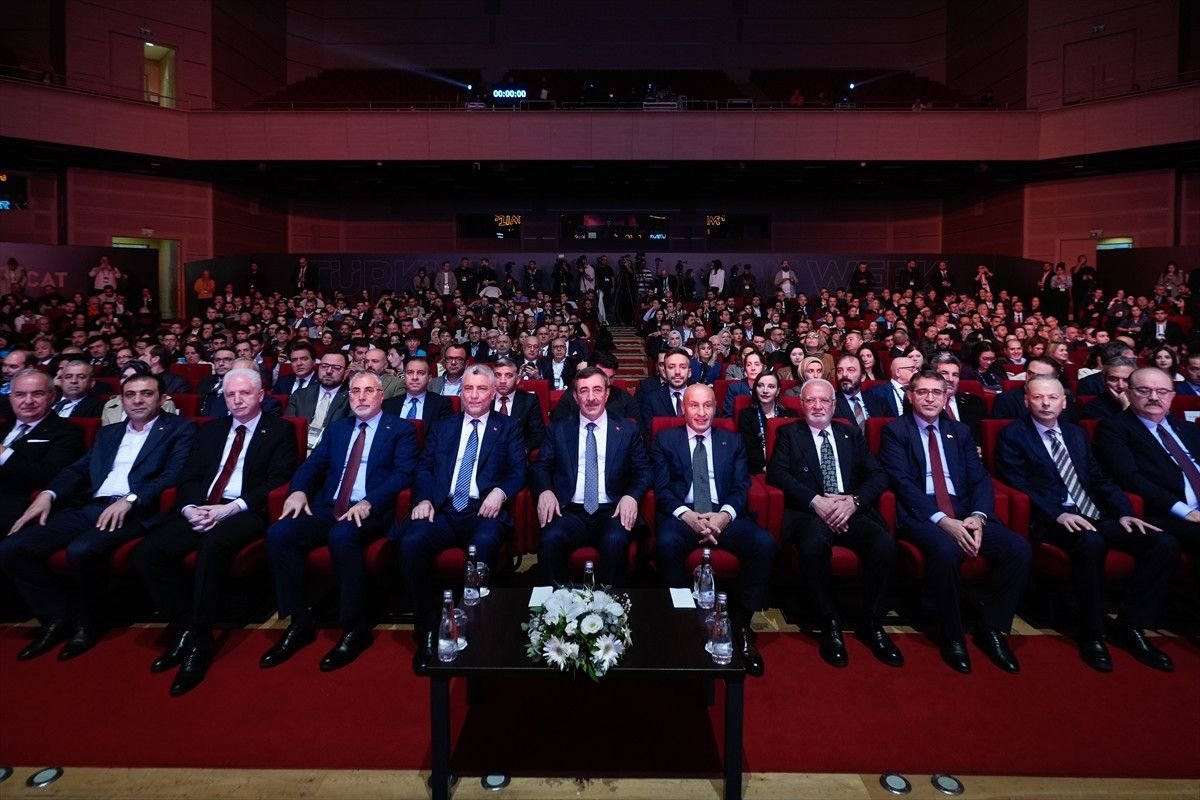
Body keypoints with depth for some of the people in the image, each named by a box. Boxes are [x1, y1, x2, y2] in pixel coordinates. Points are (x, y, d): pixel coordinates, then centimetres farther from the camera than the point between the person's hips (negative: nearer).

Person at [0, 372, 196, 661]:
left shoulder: (180, 429, 6)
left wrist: (130, 499, -21)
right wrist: (48, 494, -1)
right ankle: (58, 616, 5)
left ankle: (88, 623, -7)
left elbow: (174, 474, -8)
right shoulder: (108, 433, 27)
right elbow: (78, 469, 20)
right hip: (88, 507, 7)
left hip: (135, 511, -7)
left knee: (82, 550, -34)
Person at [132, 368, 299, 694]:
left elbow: (278, 482, -5)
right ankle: (186, 629, -8)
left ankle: (198, 639, -26)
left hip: (245, 512, -6)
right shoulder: (210, 429, 23)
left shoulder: (280, 430, 7)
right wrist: (189, 508, -7)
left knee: (214, 543, -37)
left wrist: (230, 509, -16)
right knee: (147, 552, -20)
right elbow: (189, 477, 16)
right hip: (201, 510, 6)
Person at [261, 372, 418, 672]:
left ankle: (356, 627, -21)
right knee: (278, 534, -21)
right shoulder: (337, 428, 23)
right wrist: (299, 490, -8)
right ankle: (300, 623, -9)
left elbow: (403, 474, -7)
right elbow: (313, 464, 15)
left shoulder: (401, 430, 6)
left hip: (369, 512, -5)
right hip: (327, 508, 5)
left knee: (342, 536, -37)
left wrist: (369, 502, -22)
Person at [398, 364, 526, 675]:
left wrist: (500, 492, -16)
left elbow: (519, 470, 5)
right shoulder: (442, 426, 23)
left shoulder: (509, 427, 16)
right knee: (411, 542, -29)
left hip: (484, 511, -2)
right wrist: (424, 499, -6)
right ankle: (427, 630, -14)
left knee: (484, 544, -37)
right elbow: (424, 468, 14)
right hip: (443, 510, 2)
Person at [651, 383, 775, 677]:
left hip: (725, 516, 2)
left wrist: (724, 515, -14)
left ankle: (740, 624, -13)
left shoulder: (732, 441, 19)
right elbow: (661, 488, 3)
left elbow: (741, 486, 8)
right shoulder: (665, 440, 13)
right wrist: (686, 515, -17)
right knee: (666, 543, -37)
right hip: (681, 515, -2)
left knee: (764, 543, -28)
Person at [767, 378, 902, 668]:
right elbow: (776, 472, -2)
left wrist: (853, 500, -11)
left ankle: (871, 623, -7)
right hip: (809, 513, -2)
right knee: (815, 544, -37)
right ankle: (829, 623, -15)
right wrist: (815, 500, -16)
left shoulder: (852, 434, 20)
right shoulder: (789, 434, 14)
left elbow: (878, 475, 9)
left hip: (852, 511, 3)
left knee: (885, 545, -28)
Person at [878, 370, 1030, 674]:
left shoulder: (960, 431, 19)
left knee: (1019, 548, -20)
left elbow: (980, 479, 10)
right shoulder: (895, 431, 4)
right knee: (946, 550, -36)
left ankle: (991, 628, -1)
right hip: (921, 516, -5)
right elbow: (903, 483, -8)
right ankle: (951, 636, -12)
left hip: (964, 513, 5)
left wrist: (977, 517, -12)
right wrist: (942, 520, -21)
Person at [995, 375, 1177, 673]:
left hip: (1093, 514, 7)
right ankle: (1092, 633, -20)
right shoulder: (1012, 436, 1)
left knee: (1165, 544, -14)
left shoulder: (1076, 433, 21)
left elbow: (1099, 479, 17)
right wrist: (1057, 515, -23)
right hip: (1051, 520, -7)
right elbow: (1019, 486, -9)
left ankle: (1130, 625, -3)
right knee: (1091, 543, -38)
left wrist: (1123, 513, -1)